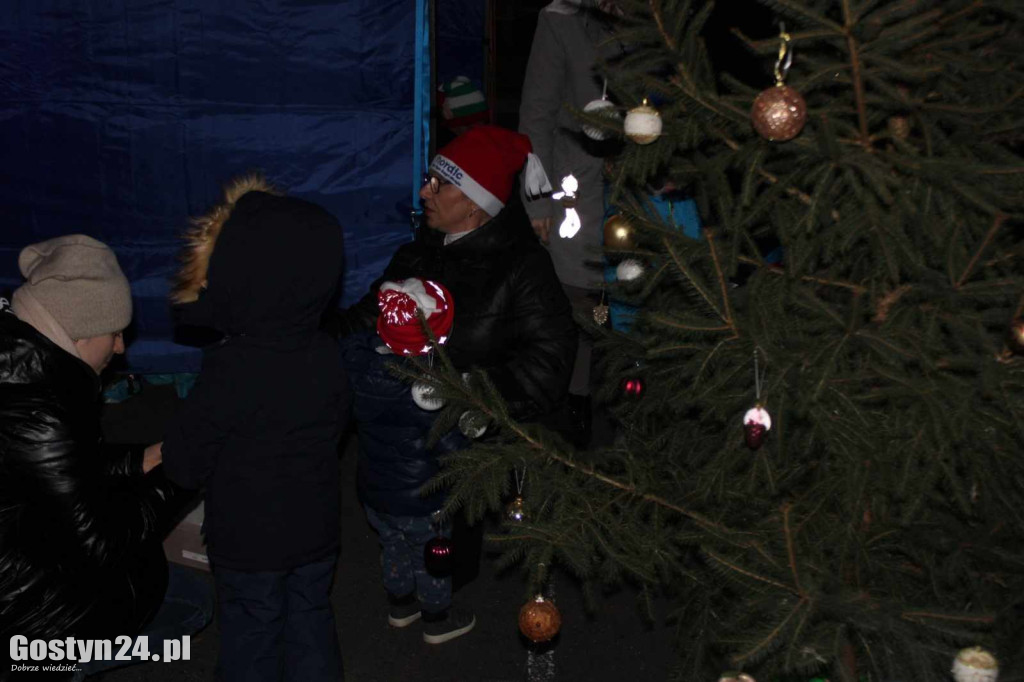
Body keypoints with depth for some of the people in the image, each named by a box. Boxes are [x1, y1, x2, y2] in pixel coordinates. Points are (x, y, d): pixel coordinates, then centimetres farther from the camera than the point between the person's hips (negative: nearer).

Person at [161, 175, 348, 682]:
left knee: (250, 640, 15)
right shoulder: (326, 355, -11)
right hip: (317, 532, 5)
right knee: (311, 626, 21)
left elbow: (184, 464, -16)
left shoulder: (231, 368, -28)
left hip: (247, 544, -4)